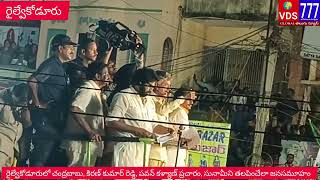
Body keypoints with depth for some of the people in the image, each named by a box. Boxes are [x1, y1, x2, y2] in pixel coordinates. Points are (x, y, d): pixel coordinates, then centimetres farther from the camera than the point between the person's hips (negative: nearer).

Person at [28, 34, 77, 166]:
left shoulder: (60, 66, 15)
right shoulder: (51, 64, -14)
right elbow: (32, 81, -26)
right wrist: (37, 104, -20)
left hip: (54, 116, 9)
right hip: (45, 115, -9)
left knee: (46, 153, 14)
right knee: (42, 154, -7)